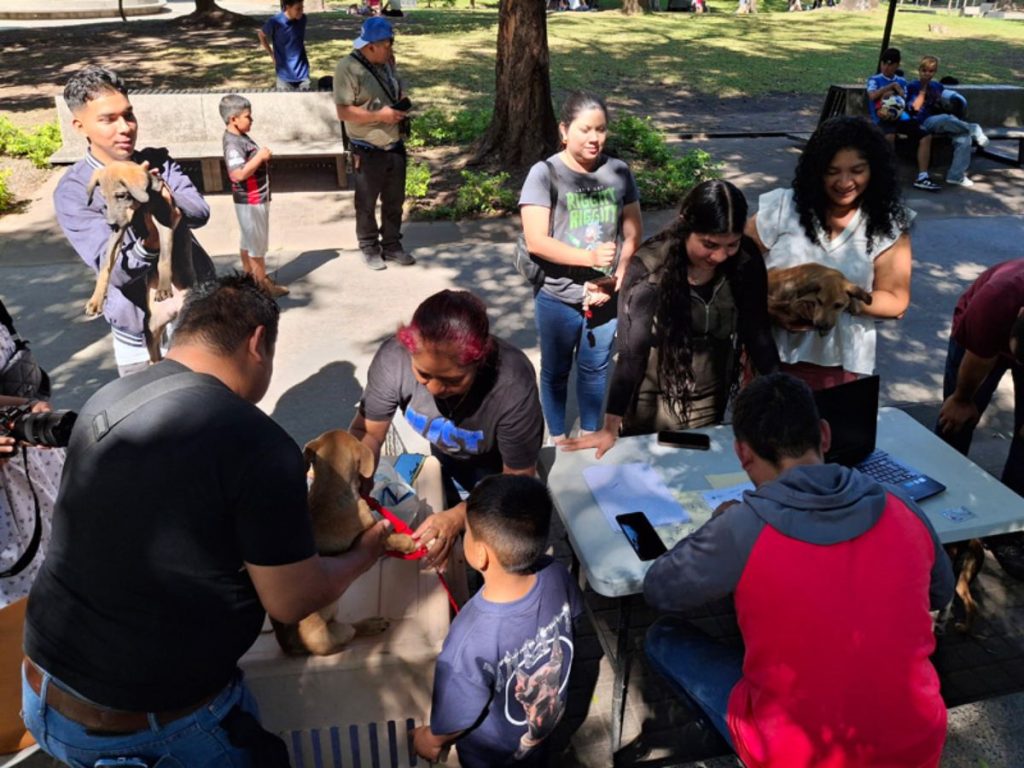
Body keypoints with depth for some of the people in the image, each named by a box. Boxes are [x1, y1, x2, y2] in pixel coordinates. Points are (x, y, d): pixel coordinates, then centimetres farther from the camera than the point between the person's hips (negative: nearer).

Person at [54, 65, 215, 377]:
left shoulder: (158, 162, 0)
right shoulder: (73, 191, -11)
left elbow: (200, 211, -14)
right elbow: (114, 269, -21)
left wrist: (168, 203, -36)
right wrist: (149, 244, -42)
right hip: (141, 330, -3)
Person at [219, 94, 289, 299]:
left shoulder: (240, 137, 8)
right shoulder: (233, 144, -23)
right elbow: (239, 173, -34)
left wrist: (262, 157, 8)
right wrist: (260, 156, -29)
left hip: (254, 198, 10)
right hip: (250, 201, -10)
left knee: (248, 241, 20)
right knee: (258, 244, 0)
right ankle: (263, 285, 9)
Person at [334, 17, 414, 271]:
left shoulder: (387, 62, 5)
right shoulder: (348, 67, -16)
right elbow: (344, 112, -21)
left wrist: (402, 107, -2)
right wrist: (379, 115, -23)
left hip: (395, 146, 6)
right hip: (368, 151, -6)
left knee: (394, 201, 15)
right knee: (367, 203, 9)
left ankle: (392, 245, 29)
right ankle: (370, 248, 24)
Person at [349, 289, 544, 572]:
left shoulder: (513, 385, -42)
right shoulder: (394, 358, -36)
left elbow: (517, 478, -29)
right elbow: (366, 432, -20)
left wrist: (458, 517, -44)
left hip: (498, 463, -2)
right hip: (445, 454, 3)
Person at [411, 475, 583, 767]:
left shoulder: (471, 640, -46)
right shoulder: (556, 576, -31)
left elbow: (456, 719, -26)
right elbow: (571, 615, -6)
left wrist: (432, 740, -3)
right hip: (548, 715, 4)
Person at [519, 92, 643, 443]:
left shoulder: (619, 171, -1)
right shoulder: (545, 173, -12)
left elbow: (633, 233, 2)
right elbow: (535, 241, -18)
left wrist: (615, 279, -12)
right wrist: (591, 257, -26)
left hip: (606, 296, 3)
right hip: (558, 299, -2)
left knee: (595, 370, 18)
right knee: (556, 372, 16)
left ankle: (591, 434, 39)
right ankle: (558, 439, 37)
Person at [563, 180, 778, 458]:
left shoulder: (747, 261, -14)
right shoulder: (649, 268, -24)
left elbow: (758, 333, -4)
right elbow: (631, 350, -23)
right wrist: (611, 427, -25)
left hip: (710, 402, 3)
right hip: (652, 402, -3)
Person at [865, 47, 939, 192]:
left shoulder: (901, 82, 18)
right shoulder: (874, 79, 8)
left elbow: (903, 104, 11)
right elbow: (872, 96, -12)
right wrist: (891, 85, -6)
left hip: (900, 117, 5)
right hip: (882, 118, -5)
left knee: (925, 136, -14)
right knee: (889, 136, -39)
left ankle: (922, 177, -15)